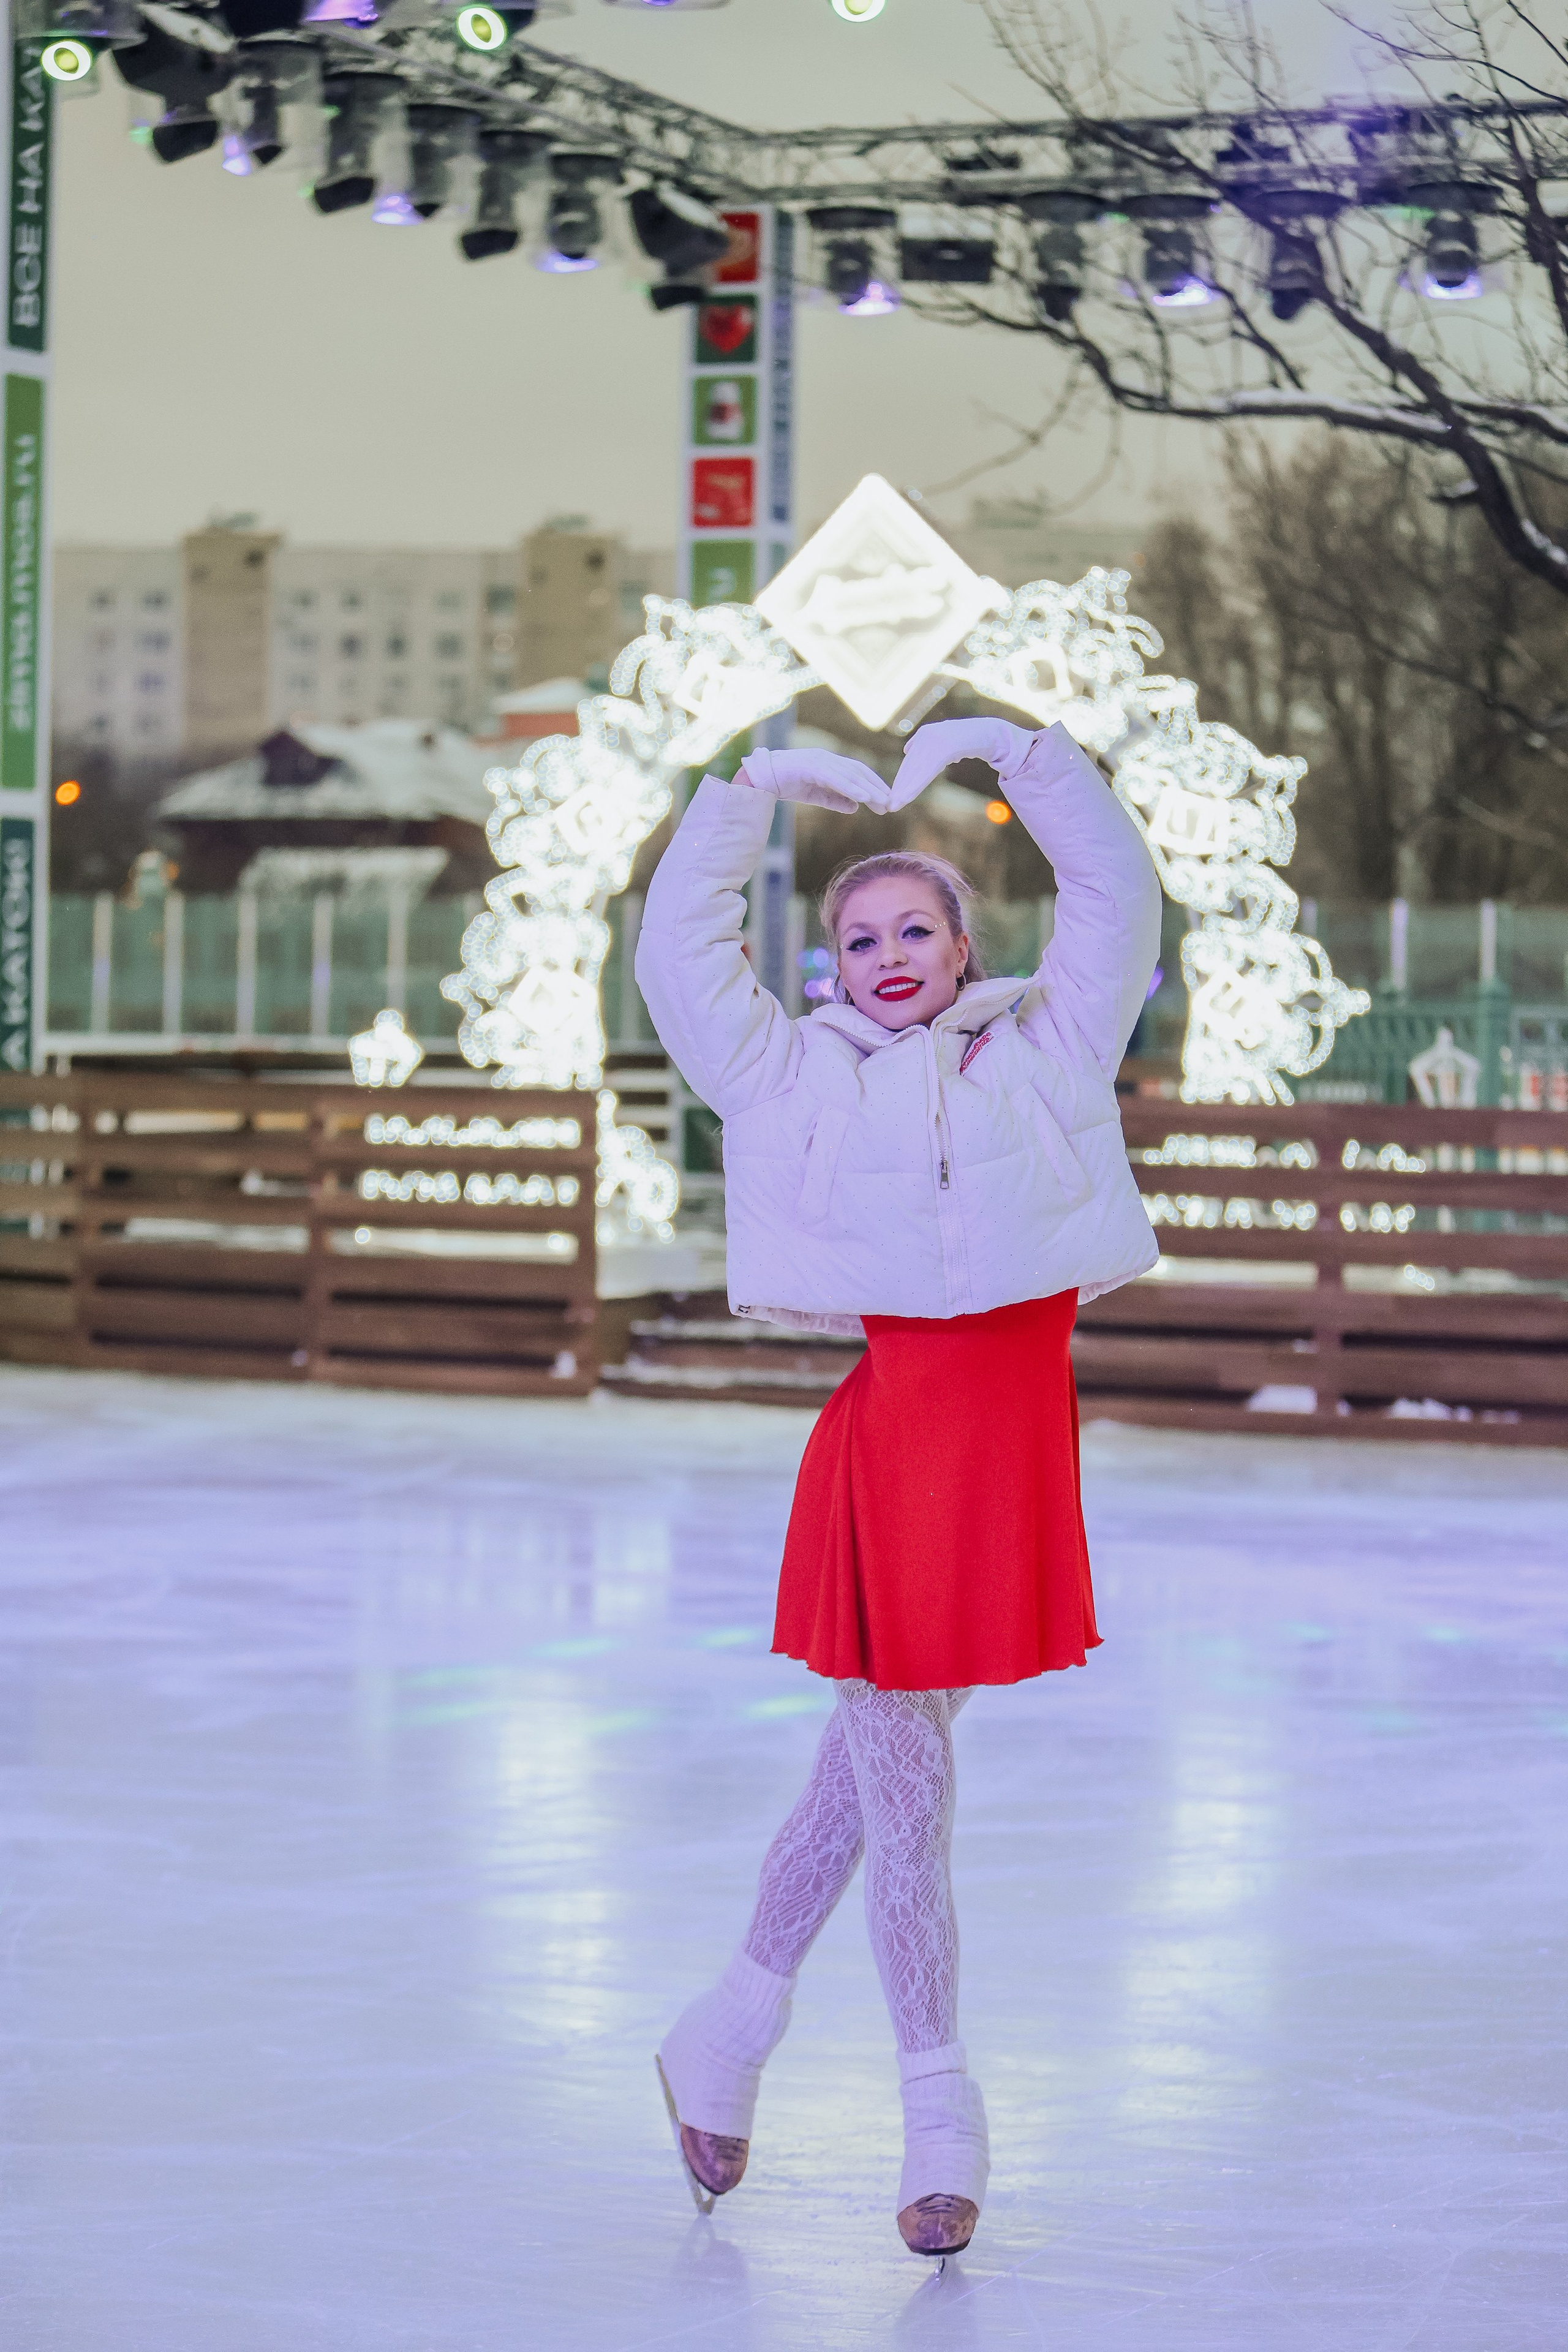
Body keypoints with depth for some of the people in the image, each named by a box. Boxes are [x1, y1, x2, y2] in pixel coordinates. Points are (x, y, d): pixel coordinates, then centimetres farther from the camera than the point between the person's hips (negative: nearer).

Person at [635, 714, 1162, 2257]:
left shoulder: (1042, 1052, 9)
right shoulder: (798, 1077, 5)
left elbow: (1116, 895, 8)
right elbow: (679, 944, 5)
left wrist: (1009, 747, 7)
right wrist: (762, 788, 7)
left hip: (1015, 1455, 3)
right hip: (892, 1435, -3)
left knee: (867, 1767, 15)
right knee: (901, 1797, 3)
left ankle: (733, 2029, 32)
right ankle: (941, 2123, 15)